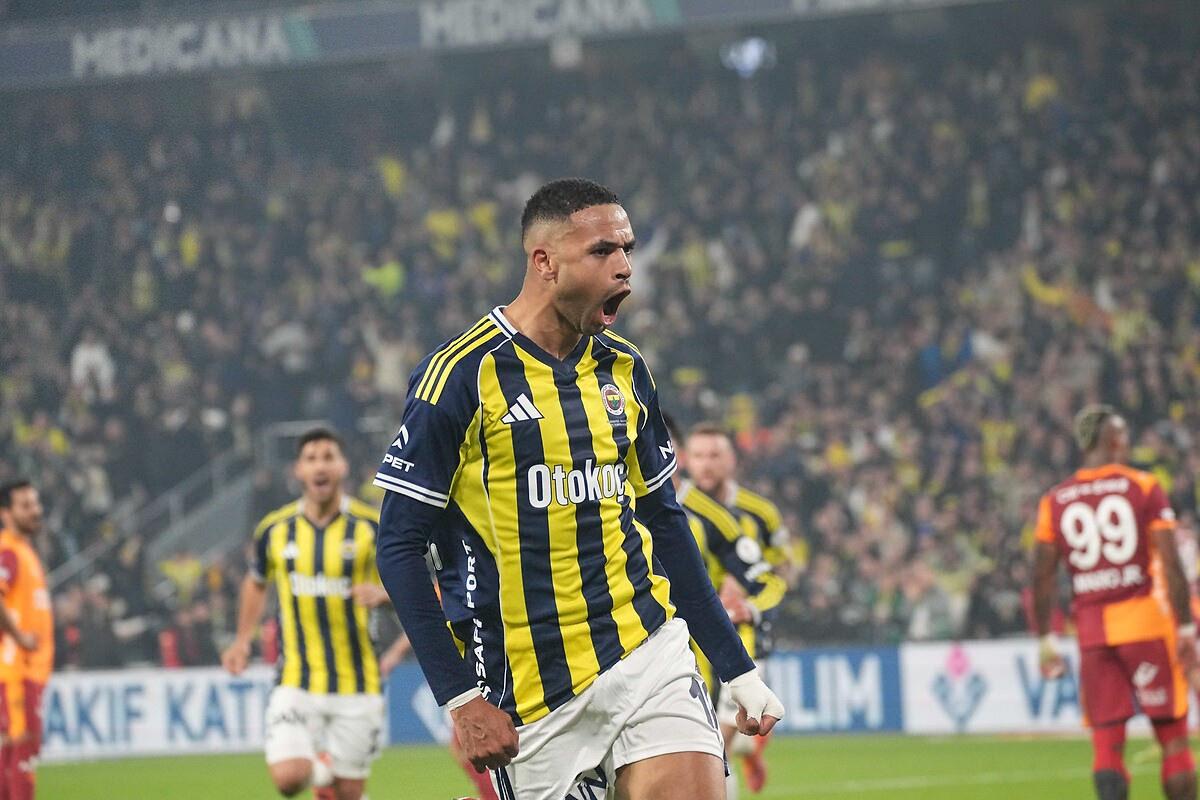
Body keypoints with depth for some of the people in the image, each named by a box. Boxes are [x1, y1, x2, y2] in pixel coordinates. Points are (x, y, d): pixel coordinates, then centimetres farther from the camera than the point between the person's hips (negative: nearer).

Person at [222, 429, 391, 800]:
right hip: (296, 682, 1)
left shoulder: (371, 527, -5)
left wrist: (381, 592, -22)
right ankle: (320, 767, 19)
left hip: (357, 683, -1)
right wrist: (242, 640, 12)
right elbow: (256, 583, 21)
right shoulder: (274, 530, 2)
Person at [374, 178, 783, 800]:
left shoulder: (625, 369, 9)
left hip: (646, 655, 4)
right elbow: (400, 545, -7)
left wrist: (739, 671, 16)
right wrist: (461, 698, -13)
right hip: (533, 693, -4)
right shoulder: (463, 374, -8)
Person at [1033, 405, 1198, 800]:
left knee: (1107, 742, 2)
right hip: (1144, 619, -3)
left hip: (1092, 630, 3)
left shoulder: (1055, 501, 6)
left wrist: (1045, 640, 11)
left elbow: (1042, 577, 4)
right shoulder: (1144, 487, -2)